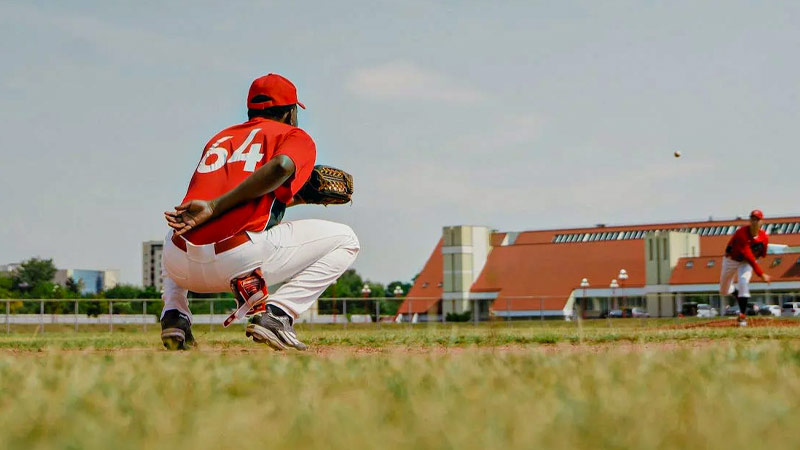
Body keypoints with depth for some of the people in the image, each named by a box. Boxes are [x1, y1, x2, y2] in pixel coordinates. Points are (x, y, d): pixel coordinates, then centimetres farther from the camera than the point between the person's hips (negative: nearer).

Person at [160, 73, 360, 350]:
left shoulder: (219, 138, 29)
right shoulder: (295, 137, 13)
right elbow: (281, 166, -12)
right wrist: (215, 206, -14)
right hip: (239, 261, -6)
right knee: (344, 240, 14)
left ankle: (174, 316, 17)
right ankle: (275, 315, -5)